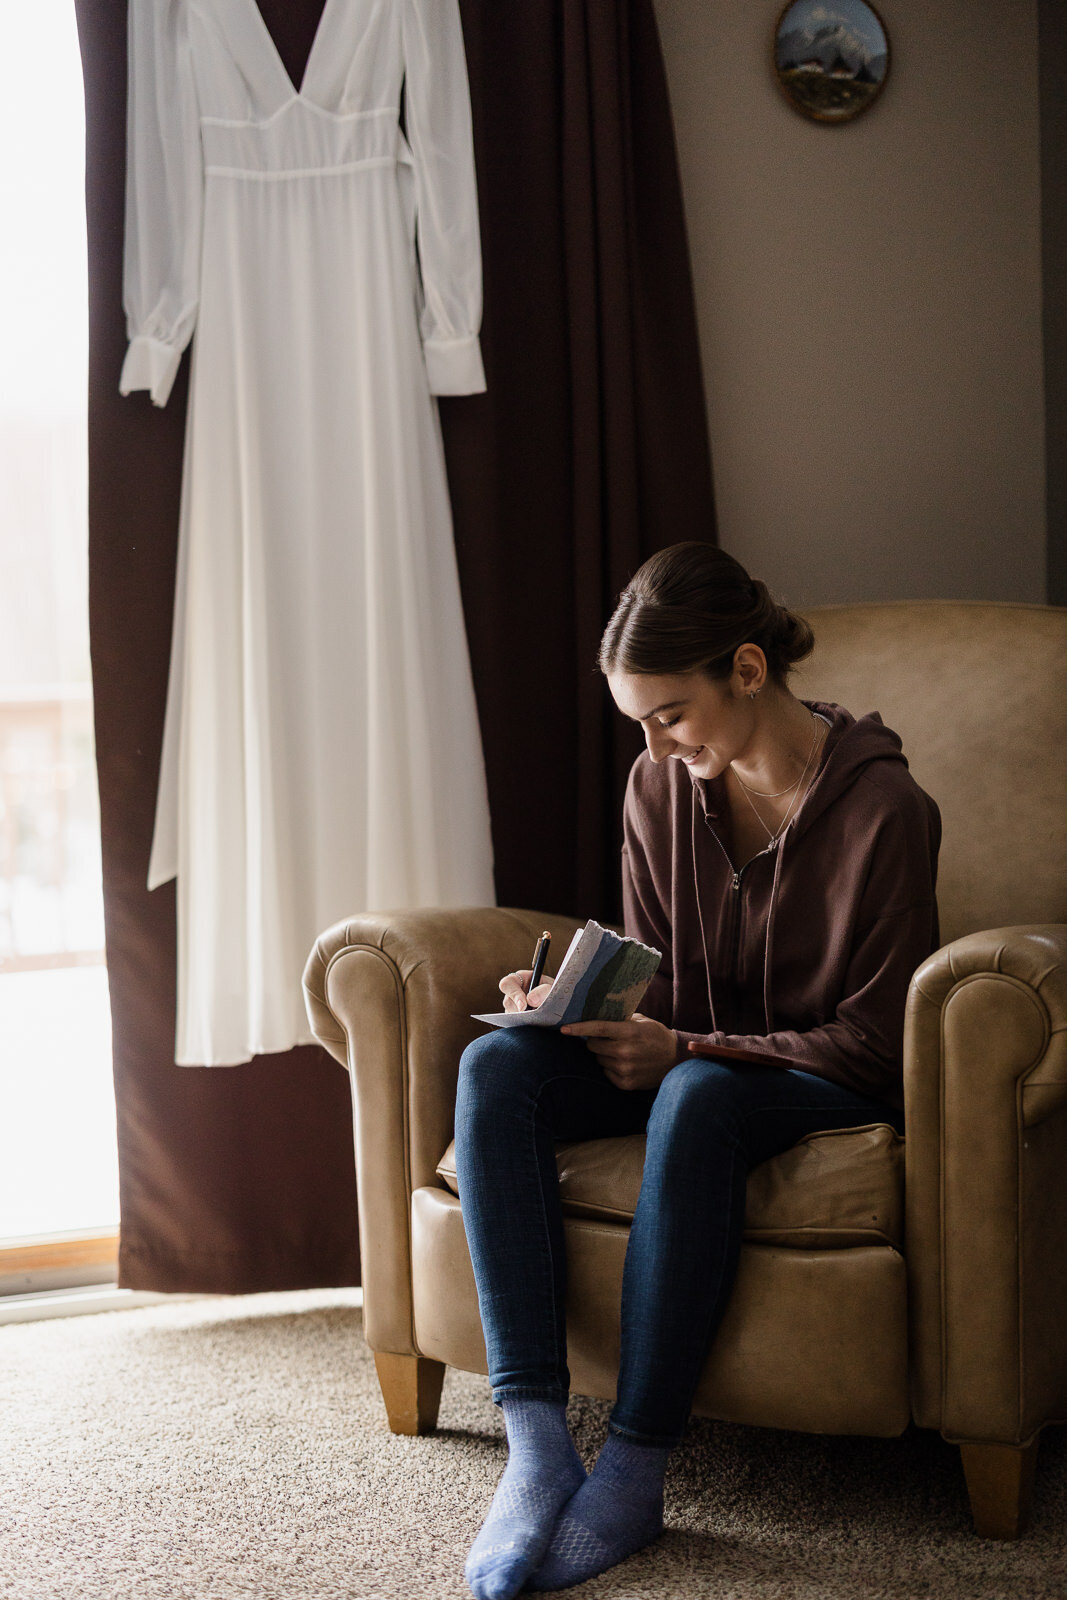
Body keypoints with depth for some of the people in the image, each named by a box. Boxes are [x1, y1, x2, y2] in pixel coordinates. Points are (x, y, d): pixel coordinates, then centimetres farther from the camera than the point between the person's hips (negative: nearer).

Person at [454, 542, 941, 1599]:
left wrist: (685, 1052, -25)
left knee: (699, 1098, -40)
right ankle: (535, 1441, -31)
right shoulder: (661, 786, 1)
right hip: (686, 1057, 6)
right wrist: (574, 1001, -14)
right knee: (495, 1067, -23)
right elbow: (653, 983, 9)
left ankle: (633, 1473, -33)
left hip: (828, 1083, -5)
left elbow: (874, 1040, -15)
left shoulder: (882, 808, -16)